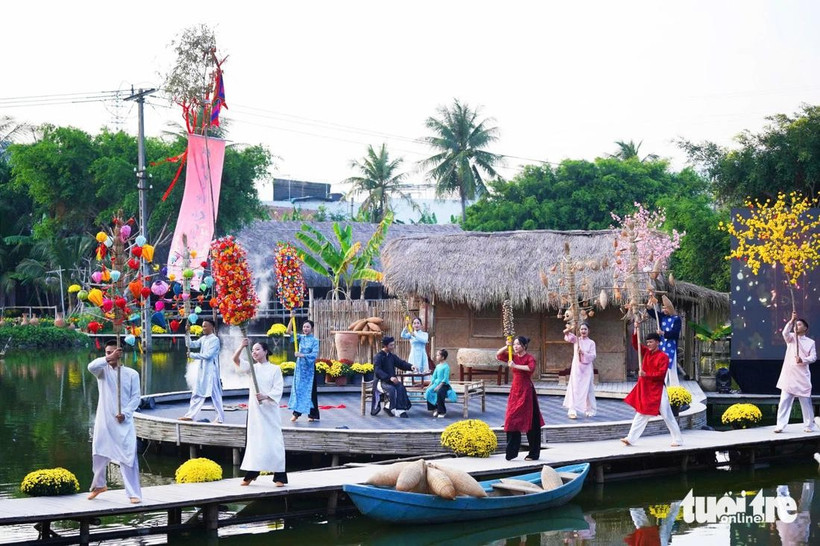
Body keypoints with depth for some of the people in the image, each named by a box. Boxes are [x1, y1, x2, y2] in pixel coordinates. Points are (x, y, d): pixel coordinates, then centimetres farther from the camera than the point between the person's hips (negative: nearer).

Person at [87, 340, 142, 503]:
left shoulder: (131, 373, 3)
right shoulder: (103, 370, 3)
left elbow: (135, 397, 1)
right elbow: (91, 366, -21)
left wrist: (125, 413, -14)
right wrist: (108, 359, -36)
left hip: (124, 422, -2)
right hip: (104, 420, 2)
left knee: (128, 457, -9)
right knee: (99, 455, 13)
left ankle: (134, 494, -7)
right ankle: (99, 485, 37)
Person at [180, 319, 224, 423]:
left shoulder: (214, 340, -12)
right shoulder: (203, 338, 13)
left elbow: (208, 355, -19)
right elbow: (191, 344, 9)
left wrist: (192, 355, -14)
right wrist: (187, 333, -2)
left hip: (211, 371, -8)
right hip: (202, 370, 8)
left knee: (215, 394, -4)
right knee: (197, 393, 9)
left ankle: (220, 418, 1)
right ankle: (190, 415, 13)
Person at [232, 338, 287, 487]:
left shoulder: (275, 369, 1)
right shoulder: (252, 368, 10)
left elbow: (278, 390, -7)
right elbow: (236, 359, -2)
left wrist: (265, 396, -24)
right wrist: (242, 347, -19)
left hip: (270, 409, -4)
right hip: (254, 408, 4)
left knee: (274, 441, -6)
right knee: (253, 440, 6)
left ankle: (279, 476, -4)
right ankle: (251, 474, 15)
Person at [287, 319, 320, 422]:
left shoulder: (314, 341, -5)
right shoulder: (301, 337, 5)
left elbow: (314, 354, -16)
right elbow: (288, 332, -5)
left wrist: (303, 355, -29)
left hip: (309, 367, -3)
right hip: (299, 366, 3)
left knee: (310, 390, 0)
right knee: (297, 388, 3)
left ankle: (312, 415, 6)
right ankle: (296, 413, 10)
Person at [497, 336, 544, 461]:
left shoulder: (529, 357, -7)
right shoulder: (513, 357, 10)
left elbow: (531, 368, -27)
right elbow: (498, 355, 11)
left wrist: (515, 366, -24)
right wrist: (507, 346, -3)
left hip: (526, 391, -6)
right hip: (515, 390, 6)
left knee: (531, 422, -1)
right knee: (512, 421, 4)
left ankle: (534, 453, 6)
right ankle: (511, 452, 10)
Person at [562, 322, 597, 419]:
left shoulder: (591, 343, 4)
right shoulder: (576, 339, 4)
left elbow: (593, 356, -4)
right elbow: (568, 337, -13)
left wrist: (583, 353, -19)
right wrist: (568, 331, -34)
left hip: (587, 368, 1)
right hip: (576, 367, -1)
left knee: (588, 389, 8)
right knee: (575, 388, -9)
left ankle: (590, 411, 20)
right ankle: (572, 411, -14)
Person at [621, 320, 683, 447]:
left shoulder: (663, 357, -13)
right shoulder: (646, 352, 8)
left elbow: (661, 374, -20)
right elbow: (635, 344, 7)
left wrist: (646, 375, -25)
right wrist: (636, 329, -5)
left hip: (657, 391, -7)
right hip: (644, 389, 7)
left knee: (667, 416, -2)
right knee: (641, 414, 11)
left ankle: (678, 440, 5)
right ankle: (631, 439, 13)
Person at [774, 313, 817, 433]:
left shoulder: (810, 342, 9)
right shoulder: (791, 338, 11)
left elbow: (813, 357, -1)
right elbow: (785, 333, -12)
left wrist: (803, 360, -20)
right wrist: (792, 320, -23)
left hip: (803, 376, -1)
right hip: (789, 375, 1)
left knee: (806, 402, 3)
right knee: (784, 402, -4)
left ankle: (809, 426, 11)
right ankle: (780, 426, -4)